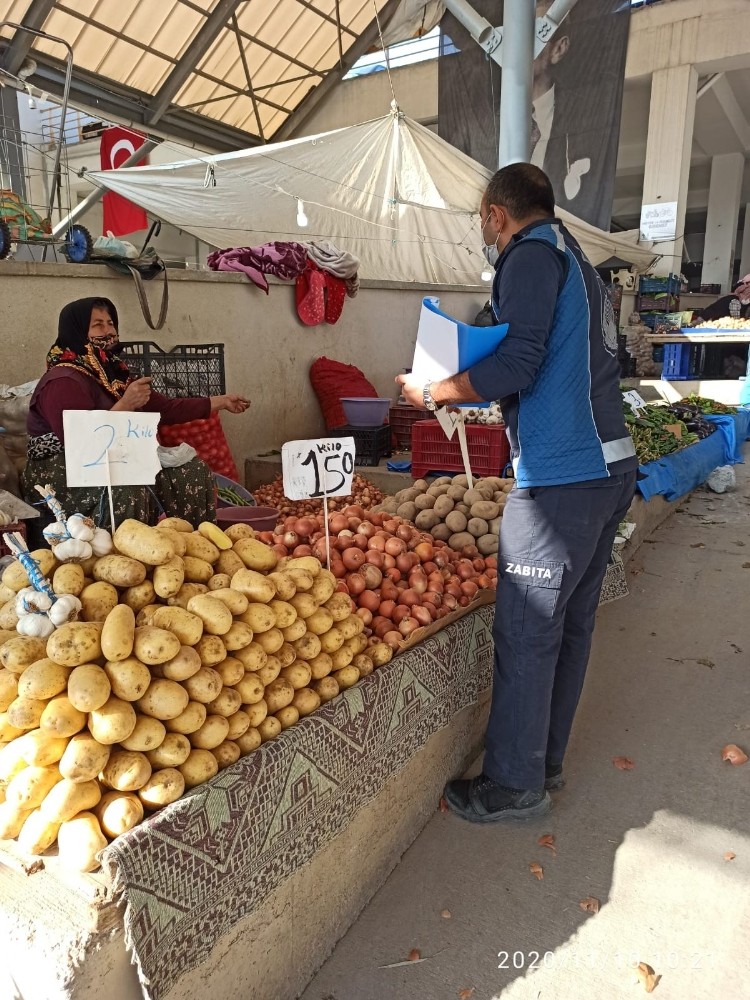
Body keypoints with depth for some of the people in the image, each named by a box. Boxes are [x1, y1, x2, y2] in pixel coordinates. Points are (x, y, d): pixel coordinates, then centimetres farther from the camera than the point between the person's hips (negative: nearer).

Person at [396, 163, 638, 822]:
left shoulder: (533, 253, -6)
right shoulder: (577, 261, 23)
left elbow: (518, 363, -19)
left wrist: (433, 392, -7)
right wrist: (471, 391, 23)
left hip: (561, 477, -10)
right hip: (610, 466, 10)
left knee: (525, 633, -1)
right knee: (569, 625, 15)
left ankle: (515, 786, 13)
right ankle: (544, 762, 30)